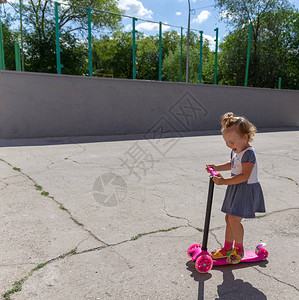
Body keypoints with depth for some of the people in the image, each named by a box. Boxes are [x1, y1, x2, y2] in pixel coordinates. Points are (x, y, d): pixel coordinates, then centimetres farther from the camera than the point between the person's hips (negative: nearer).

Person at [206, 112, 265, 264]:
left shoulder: (248, 153, -21)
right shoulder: (235, 151, 6)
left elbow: (245, 176, -27)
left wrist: (224, 181, -27)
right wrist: (216, 168, 11)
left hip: (246, 189, -9)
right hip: (235, 188, 9)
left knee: (234, 219, -10)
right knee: (229, 218, 13)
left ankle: (239, 249, 13)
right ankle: (227, 248, 28)